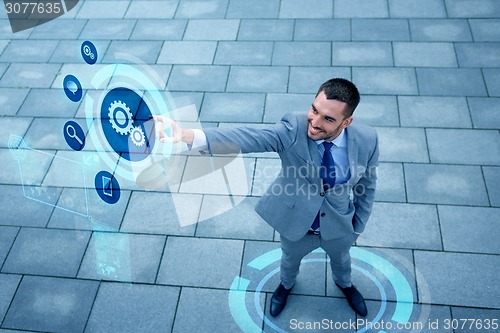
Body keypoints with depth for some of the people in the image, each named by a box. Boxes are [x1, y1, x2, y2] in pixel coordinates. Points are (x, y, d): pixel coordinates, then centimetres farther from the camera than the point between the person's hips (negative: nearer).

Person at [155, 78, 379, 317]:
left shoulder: (367, 140, -26)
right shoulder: (293, 129, -33)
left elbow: (367, 185, -8)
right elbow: (250, 137, -49)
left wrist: (358, 226, 4)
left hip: (339, 226, 1)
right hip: (295, 223, -1)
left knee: (341, 259, 33)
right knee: (290, 259, 30)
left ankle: (344, 284, 70)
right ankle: (286, 284, 68)